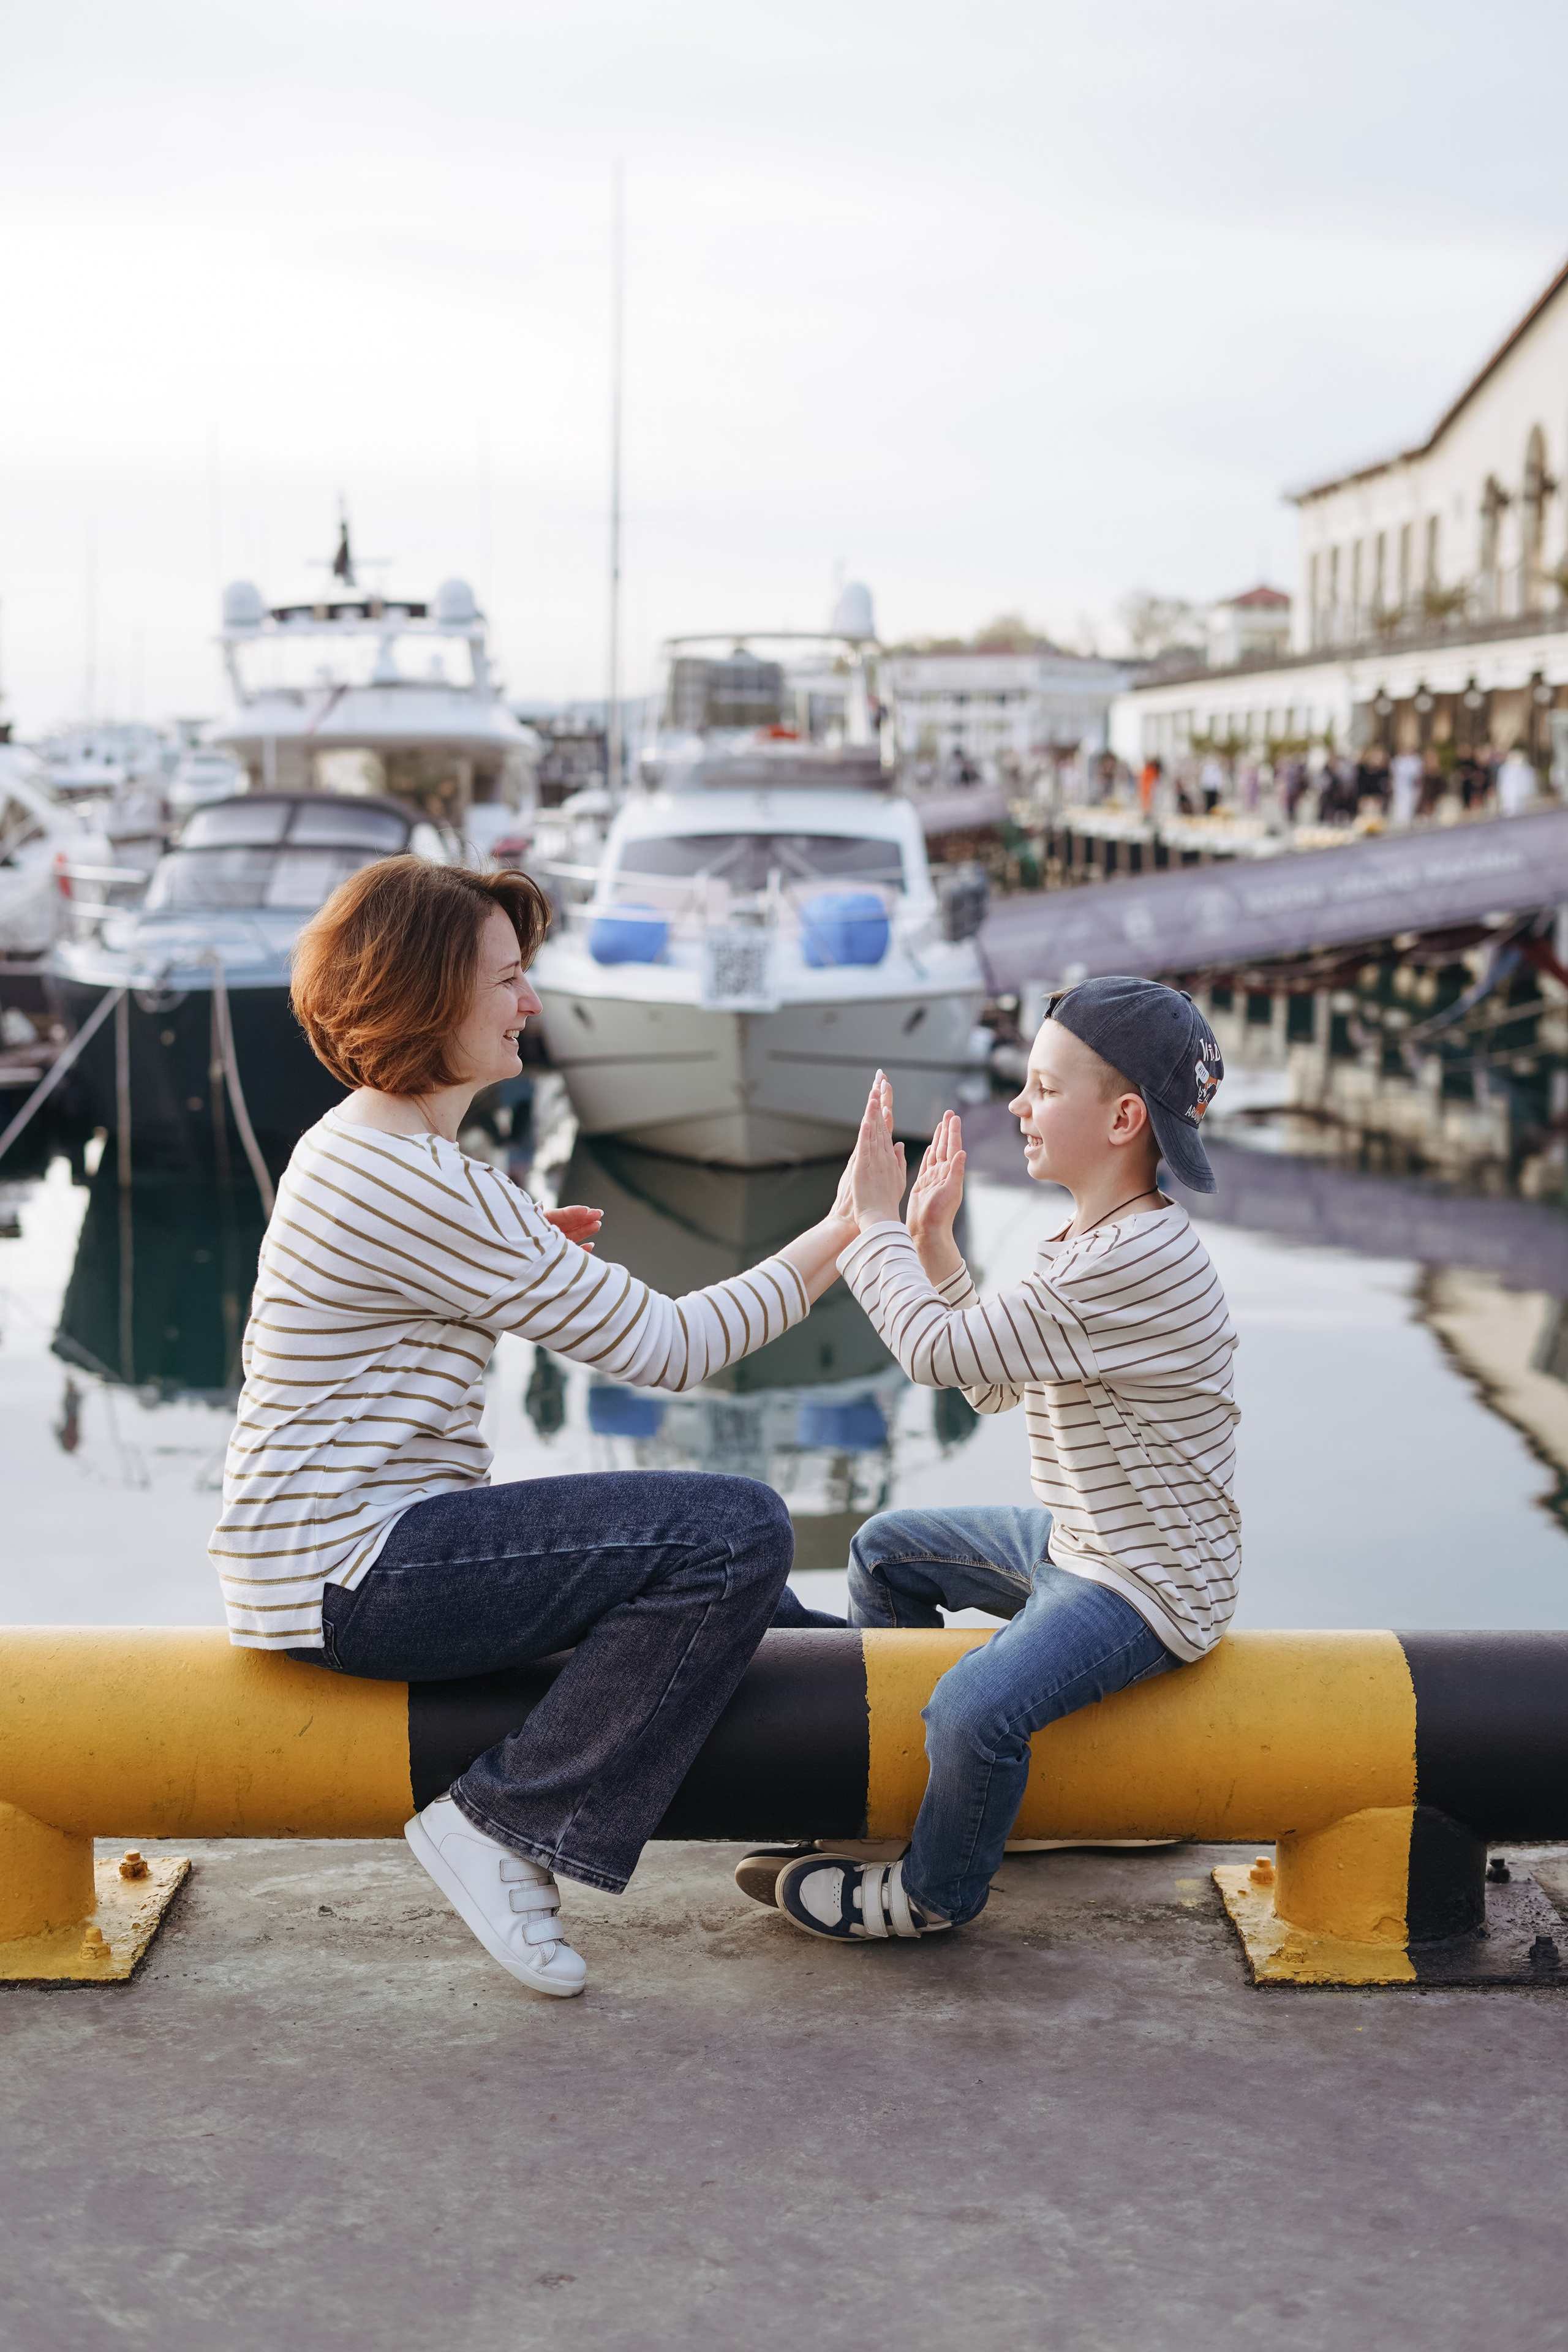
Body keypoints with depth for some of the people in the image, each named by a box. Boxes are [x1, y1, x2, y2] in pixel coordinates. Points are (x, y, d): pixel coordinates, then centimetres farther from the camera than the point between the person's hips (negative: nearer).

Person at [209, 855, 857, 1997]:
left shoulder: (359, 1142, 12)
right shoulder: (420, 1180, -21)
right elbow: (664, 1345, -18)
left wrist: (525, 1259, 8)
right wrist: (843, 1233, -10)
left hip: (346, 1542, 11)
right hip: (348, 1571, -11)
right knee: (740, 1530, -20)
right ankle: (513, 1826, -11)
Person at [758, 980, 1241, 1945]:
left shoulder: (1138, 1262, -27)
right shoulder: (1096, 1242, 7)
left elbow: (944, 1354, -27)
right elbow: (997, 1384, 12)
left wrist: (877, 1219, -15)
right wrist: (932, 1247, 5)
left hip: (1149, 1585, -11)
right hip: (1076, 1540, 11)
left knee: (977, 1706, -29)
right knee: (888, 1549, 20)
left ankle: (937, 1892, -1)